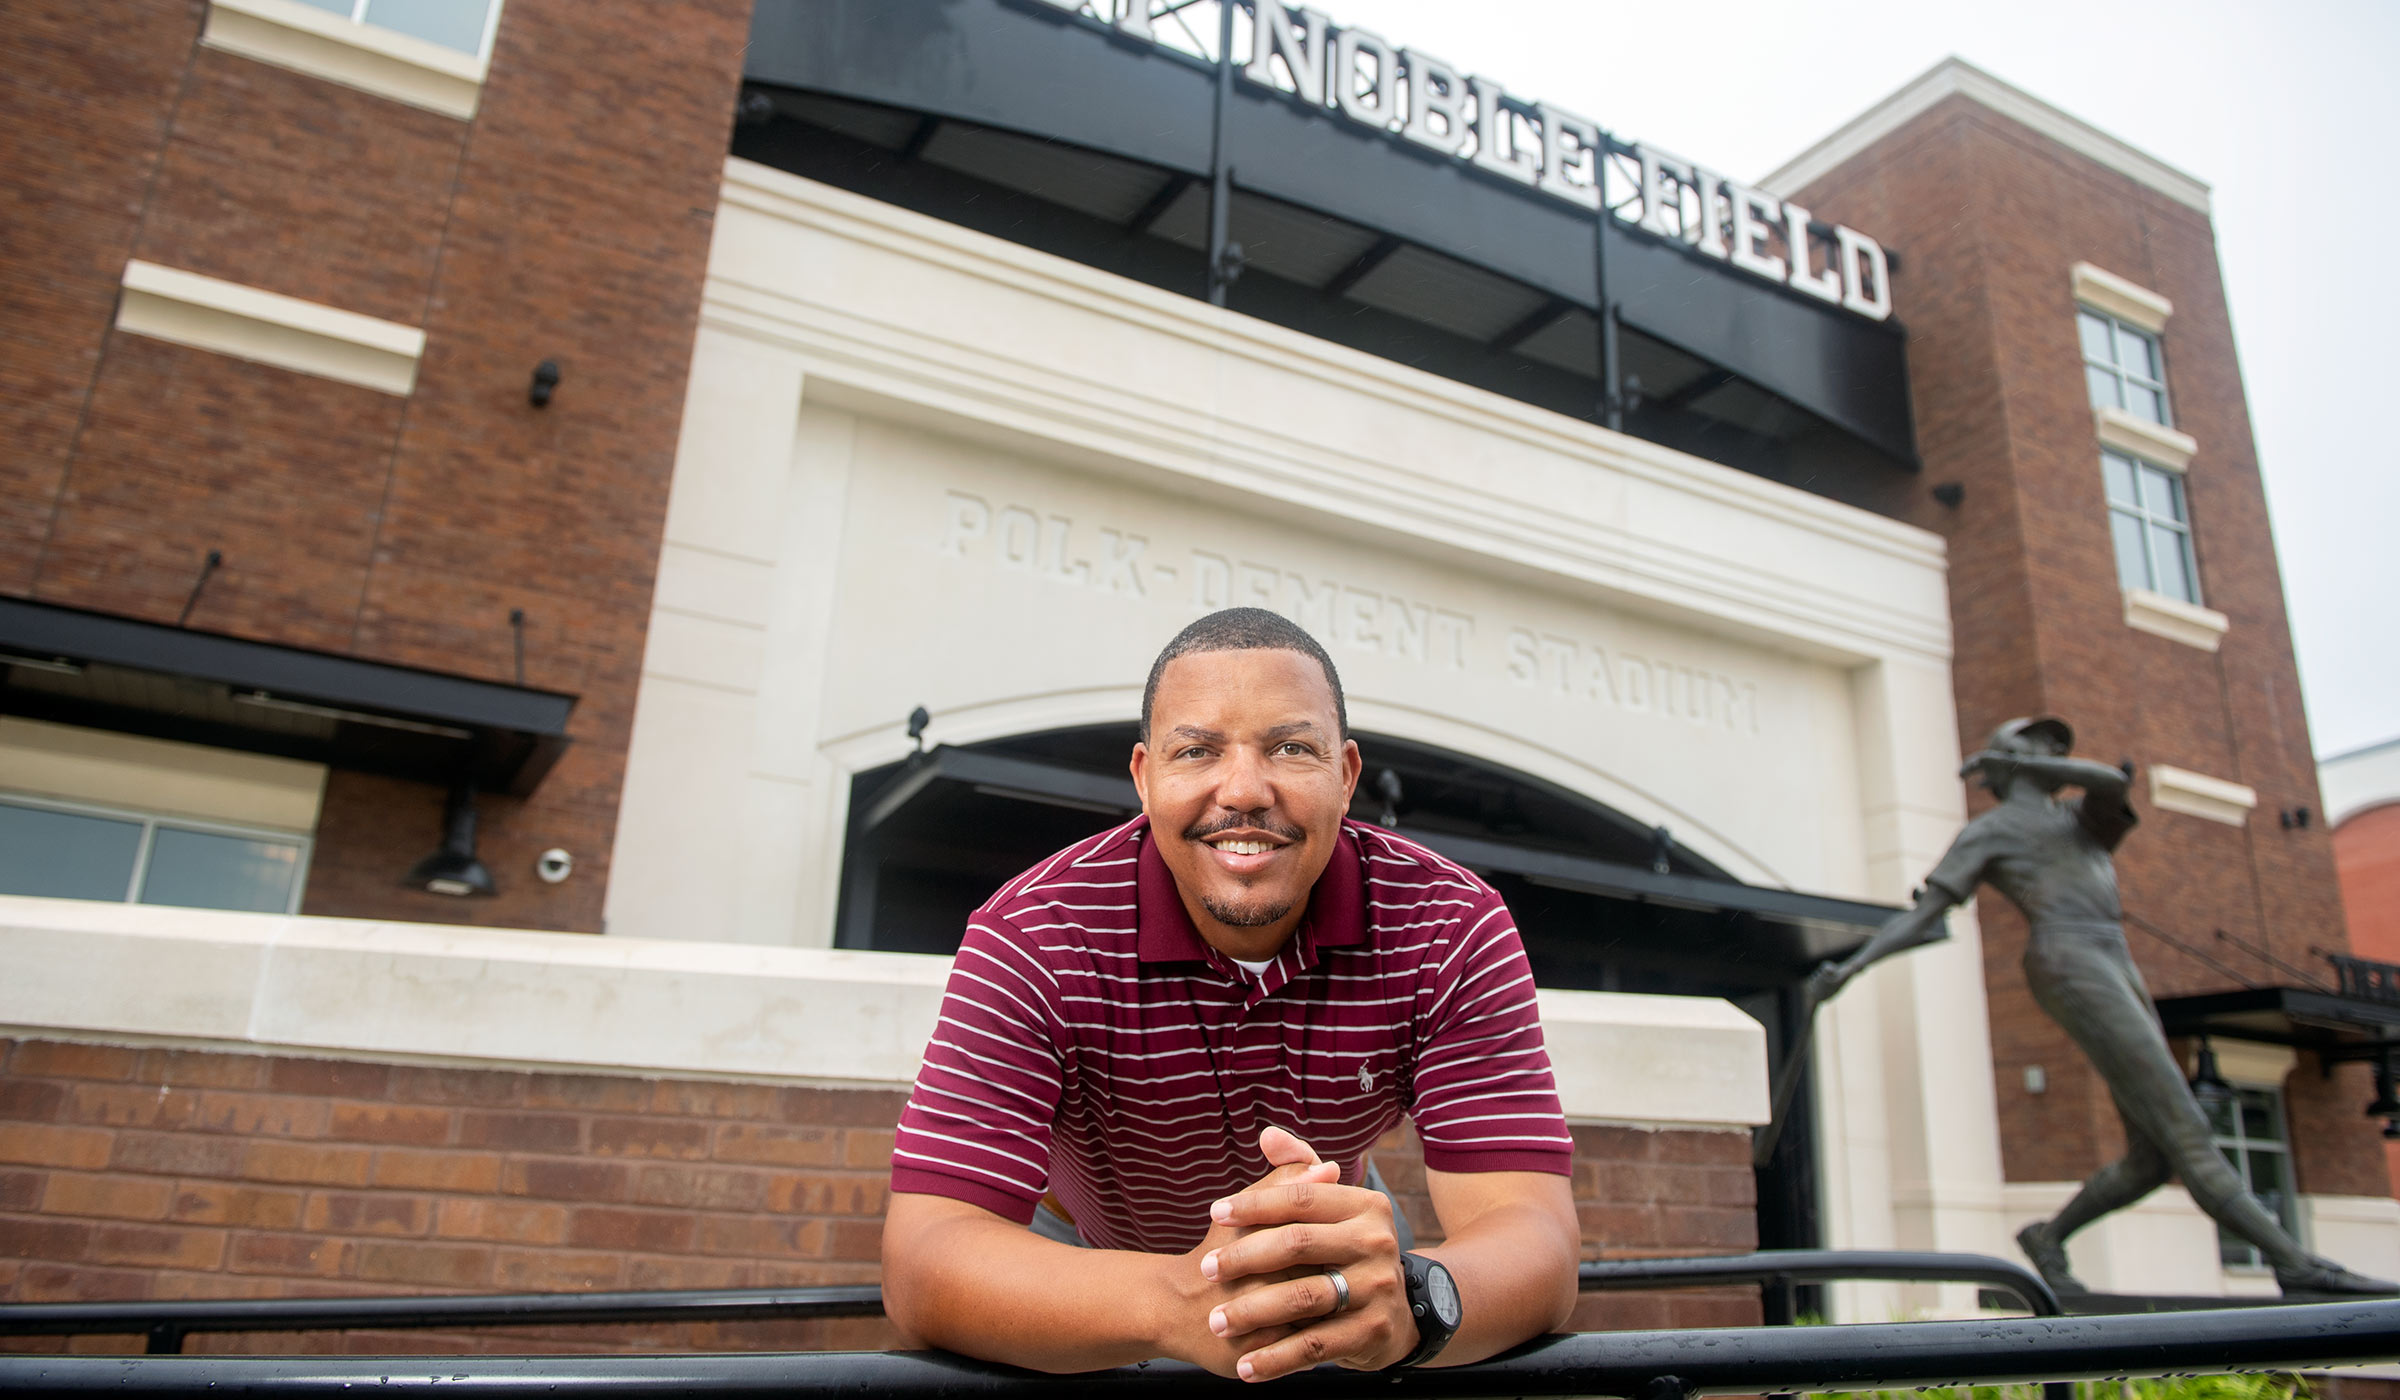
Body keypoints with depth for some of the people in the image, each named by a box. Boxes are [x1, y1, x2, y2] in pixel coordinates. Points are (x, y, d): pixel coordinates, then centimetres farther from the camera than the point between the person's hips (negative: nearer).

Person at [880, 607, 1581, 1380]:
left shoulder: (1453, 931, -29)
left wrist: (1408, 1299, -62)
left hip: (1327, 1249, 1)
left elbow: (1533, 1239, -37)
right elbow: (923, 1261, -43)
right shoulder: (1031, 939, -35)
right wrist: (1175, 1301, -62)